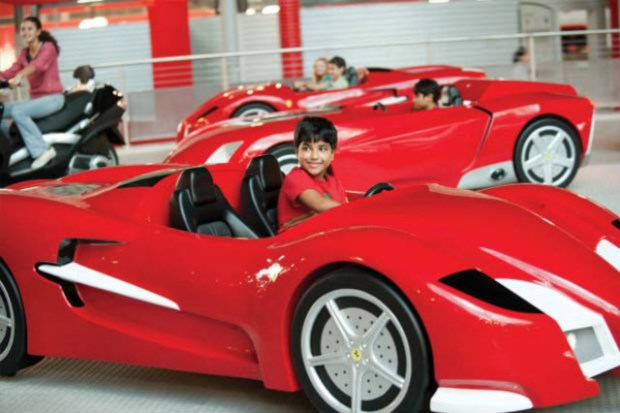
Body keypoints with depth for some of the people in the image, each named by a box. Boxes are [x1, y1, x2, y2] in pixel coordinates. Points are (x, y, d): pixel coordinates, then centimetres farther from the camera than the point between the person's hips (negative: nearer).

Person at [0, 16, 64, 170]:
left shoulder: (48, 47, -9)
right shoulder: (24, 53, 13)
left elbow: (38, 64, -30)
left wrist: (20, 75, -48)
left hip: (52, 98, -8)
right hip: (35, 99, 8)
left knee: (17, 111, -29)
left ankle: (42, 150, -29)